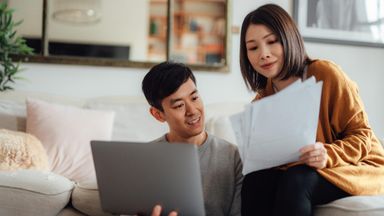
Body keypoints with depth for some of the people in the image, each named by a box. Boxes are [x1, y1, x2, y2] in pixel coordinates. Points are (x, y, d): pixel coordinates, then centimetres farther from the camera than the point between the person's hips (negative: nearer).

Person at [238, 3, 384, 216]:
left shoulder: (325, 73, -15)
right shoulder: (262, 101, 1)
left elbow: (362, 135, -13)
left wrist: (328, 155, -33)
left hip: (358, 167, -4)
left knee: (296, 180, -34)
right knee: (255, 179, -25)